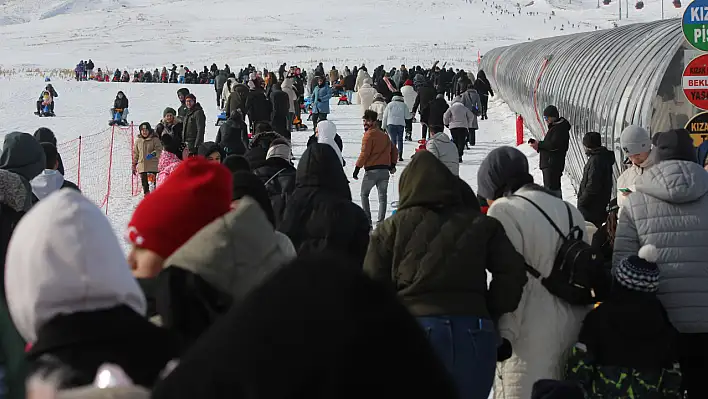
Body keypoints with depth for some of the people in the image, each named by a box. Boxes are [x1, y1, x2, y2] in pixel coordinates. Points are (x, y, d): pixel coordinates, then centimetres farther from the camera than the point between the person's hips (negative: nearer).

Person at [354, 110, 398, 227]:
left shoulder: (369, 135, -8)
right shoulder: (384, 135, 16)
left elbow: (364, 153, -13)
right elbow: (394, 150, 19)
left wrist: (357, 168, -9)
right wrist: (393, 164, 21)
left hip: (372, 170, -6)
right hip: (385, 170, 6)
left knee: (364, 194, 10)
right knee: (382, 196, 9)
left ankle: (367, 219, 2)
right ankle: (381, 221, 2)